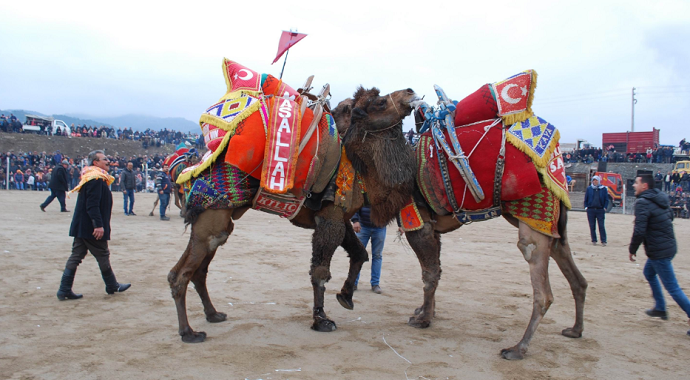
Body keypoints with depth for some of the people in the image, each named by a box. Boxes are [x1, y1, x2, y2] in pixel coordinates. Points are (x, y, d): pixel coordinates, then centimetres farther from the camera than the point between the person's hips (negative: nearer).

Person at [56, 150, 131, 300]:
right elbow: (92, 205, -24)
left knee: (76, 256, 8)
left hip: (81, 226, 10)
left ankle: (64, 291, 10)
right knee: (103, 255, 5)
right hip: (91, 227, -10)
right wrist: (99, 225, -26)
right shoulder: (96, 180, -17)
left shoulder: (91, 177, 16)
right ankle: (112, 286, 20)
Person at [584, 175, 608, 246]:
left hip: (600, 210, -2)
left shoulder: (603, 189, 4)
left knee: (601, 226, -3)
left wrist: (605, 208, -3)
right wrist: (586, 207, 2)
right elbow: (586, 199, 11)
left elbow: (606, 199, 6)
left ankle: (603, 241, 1)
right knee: (592, 226, 5)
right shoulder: (589, 188, 7)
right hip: (591, 210, 2)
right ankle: (594, 240, 13)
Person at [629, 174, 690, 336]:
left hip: (659, 251, -10)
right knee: (649, 273, 28)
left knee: (672, 287, -3)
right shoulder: (660, 199, 7)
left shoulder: (643, 203, -20)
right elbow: (669, 218, 21)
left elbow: (639, 231, -25)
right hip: (669, 245, 10)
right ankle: (660, 308, 36)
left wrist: (632, 249, -12)